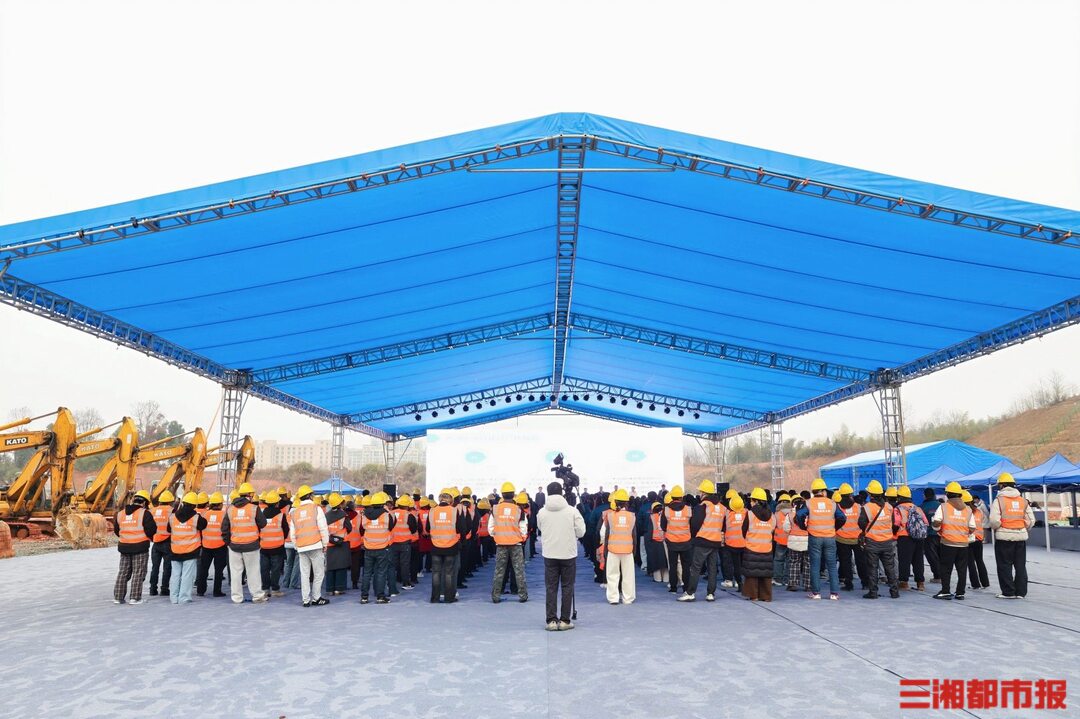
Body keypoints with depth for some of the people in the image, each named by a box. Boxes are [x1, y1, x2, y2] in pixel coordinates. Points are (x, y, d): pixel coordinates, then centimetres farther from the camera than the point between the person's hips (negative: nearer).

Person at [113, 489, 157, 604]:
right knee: (138, 573, 2)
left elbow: (116, 530, 15)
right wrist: (150, 537, 6)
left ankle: (118, 597, 17)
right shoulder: (144, 513, -11)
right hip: (140, 547, -5)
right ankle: (135, 598, 2)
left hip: (124, 546, 5)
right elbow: (152, 529, -16)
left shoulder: (120, 514, 9)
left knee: (123, 572, 16)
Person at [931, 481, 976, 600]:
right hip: (963, 544, 3)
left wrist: (938, 529, 6)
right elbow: (972, 529, 4)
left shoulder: (943, 507, -4)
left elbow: (936, 523, -14)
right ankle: (960, 593, 11)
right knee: (962, 569, 9)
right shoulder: (968, 509, 7)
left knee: (946, 568, 5)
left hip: (947, 543, -3)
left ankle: (945, 591, 5)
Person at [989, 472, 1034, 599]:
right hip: (1021, 536, 5)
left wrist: (995, 528, 4)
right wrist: (1023, 529, 19)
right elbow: (1031, 520, 6)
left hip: (1004, 536, -5)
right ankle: (1021, 592, 15)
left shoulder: (999, 500, -9)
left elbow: (994, 520, -16)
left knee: (1005, 565, 3)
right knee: (1020, 565, 12)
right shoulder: (1023, 501, 7)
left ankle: (1008, 592, 4)